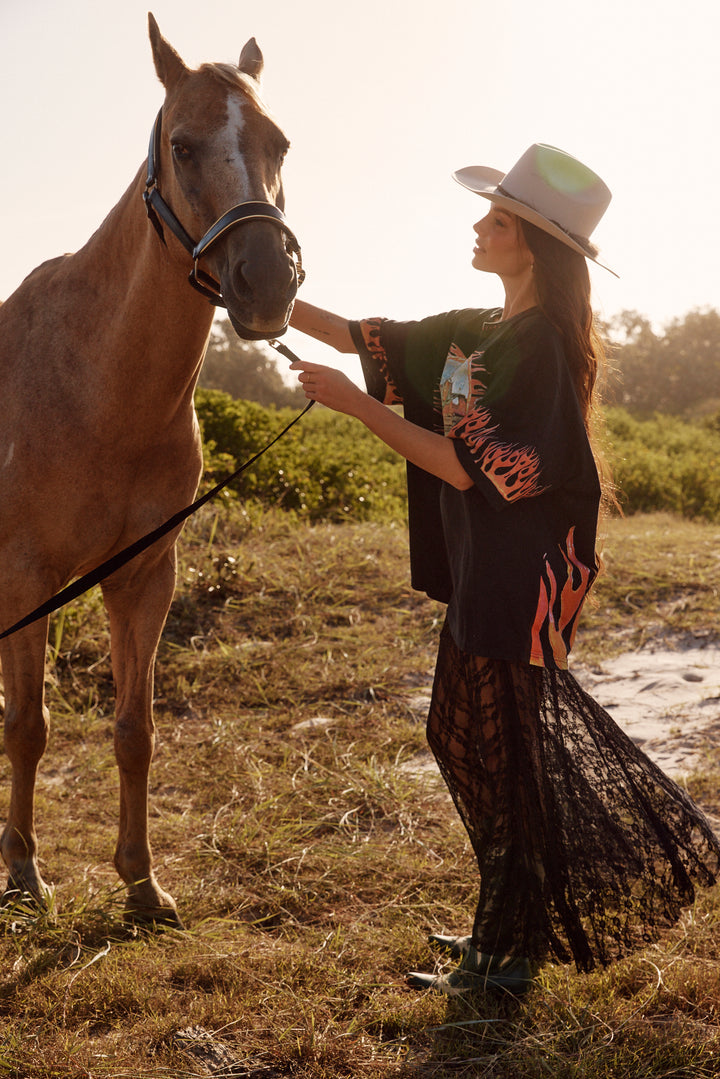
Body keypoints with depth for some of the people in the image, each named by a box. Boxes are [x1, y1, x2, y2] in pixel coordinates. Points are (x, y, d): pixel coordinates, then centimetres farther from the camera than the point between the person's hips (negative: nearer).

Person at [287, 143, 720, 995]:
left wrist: (354, 403, -21)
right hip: (483, 572, 9)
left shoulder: (540, 345, -18)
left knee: (501, 750, 0)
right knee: (465, 732, 17)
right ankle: (512, 923, 32)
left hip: (519, 573, -9)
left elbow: (467, 467, -22)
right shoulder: (476, 333, 10)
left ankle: (506, 954, 16)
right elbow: (372, 341, 16)